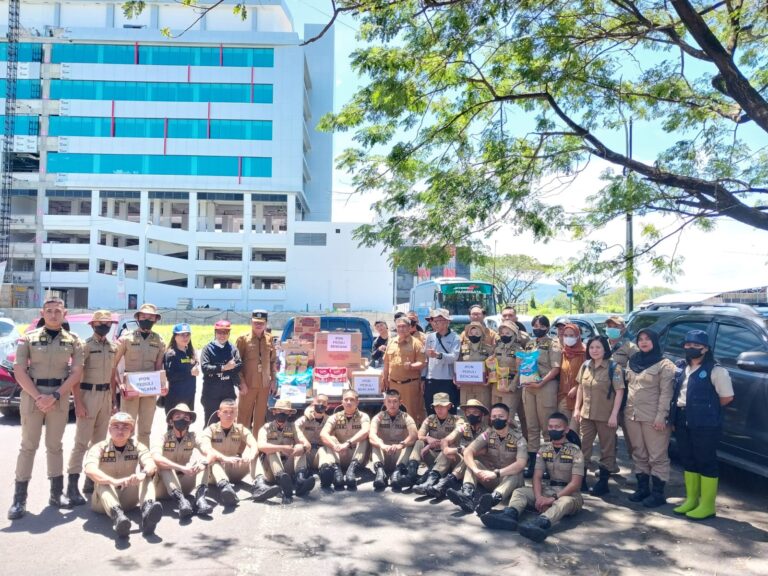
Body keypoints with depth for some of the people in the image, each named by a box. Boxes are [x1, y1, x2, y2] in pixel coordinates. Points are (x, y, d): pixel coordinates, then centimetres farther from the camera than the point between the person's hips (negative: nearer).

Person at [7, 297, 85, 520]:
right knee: (28, 446, 1)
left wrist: (55, 396, -11)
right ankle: (19, 498, 5)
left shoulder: (73, 341, 5)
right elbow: (19, 371, -4)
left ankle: (56, 493, 15)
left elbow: (76, 373, -1)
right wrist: (37, 397, -12)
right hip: (32, 395, -1)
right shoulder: (28, 338, 2)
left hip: (60, 397, 1)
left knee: (55, 446, 9)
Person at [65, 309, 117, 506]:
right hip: (88, 394, -6)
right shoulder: (85, 345, -8)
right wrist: (78, 402, -17)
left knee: (99, 441, 11)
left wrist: (113, 400, 12)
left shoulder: (113, 347, 11)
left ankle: (92, 481, 20)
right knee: (81, 442, -7)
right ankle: (72, 484, -3)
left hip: (106, 396, 7)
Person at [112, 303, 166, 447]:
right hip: (129, 388, -3)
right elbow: (113, 364, -1)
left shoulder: (159, 341, 8)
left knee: (145, 429, 11)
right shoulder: (126, 338, -2)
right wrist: (119, 384, -12)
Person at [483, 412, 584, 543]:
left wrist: (553, 498, -25)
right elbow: (537, 477, -1)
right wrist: (538, 497, -21)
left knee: (565, 502, -39)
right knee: (519, 492, -14)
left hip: (569, 493, -5)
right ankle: (509, 515, -47)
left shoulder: (575, 451, -8)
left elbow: (575, 483, -15)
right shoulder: (544, 449, 6)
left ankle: (541, 523, -69)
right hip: (548, 489, 5)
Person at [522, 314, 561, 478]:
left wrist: (541, 383, -18)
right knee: (531, 426, 9)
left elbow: (555, 368, -10)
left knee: (547, 425, -3)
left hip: (546, 386, -6)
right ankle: (532, 460, 14)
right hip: (528, 387, 6)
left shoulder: (553, 344, -1)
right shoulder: (529, 345, 17)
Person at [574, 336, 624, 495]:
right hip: (586, 414, 5)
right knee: (583, 447, 11)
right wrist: (577, 409, 9)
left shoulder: (613, 367, -10)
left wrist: (614, 415, -16)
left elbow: (619, 392, -12)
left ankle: (603, 482, 17)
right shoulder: (585, 366, 6)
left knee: (607, 449, 7)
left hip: (605, 415, -5)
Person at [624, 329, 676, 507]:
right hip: (632, 415, 6)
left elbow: (666, 392, -10)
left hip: (653, 417, -6)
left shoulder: (664, 365, -5)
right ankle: (642, 488, 20)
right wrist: (626, 409, 13)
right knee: (639, 454, 11)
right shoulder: (633, 362, 14)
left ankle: (658, 493, 4)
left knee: (657, 456, -3)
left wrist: (661, 416, -17)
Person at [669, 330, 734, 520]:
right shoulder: (681, 368, 10)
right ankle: (691, 500, 25)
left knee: (706, 462, 0)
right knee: (688, 460, 13)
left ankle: (707, 505, 7)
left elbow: (727, 397, -9)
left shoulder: (715, 370, -10)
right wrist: (673, 418, 9)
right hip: (682, 422, 7)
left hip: (705, 424, -7)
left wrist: (705, 408, -2)